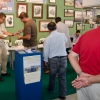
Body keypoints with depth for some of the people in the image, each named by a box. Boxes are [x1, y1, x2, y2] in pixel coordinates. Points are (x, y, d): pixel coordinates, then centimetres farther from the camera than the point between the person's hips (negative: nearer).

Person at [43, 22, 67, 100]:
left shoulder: (48, 38, -12)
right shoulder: (62, 35, -3)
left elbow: (46, 51, -7)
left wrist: (46, 60, 8)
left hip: (53, 59, -2)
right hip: (63, 57, 2)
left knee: (52, 75, 19)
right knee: (62, 76, 8)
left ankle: (51, 90, 40)